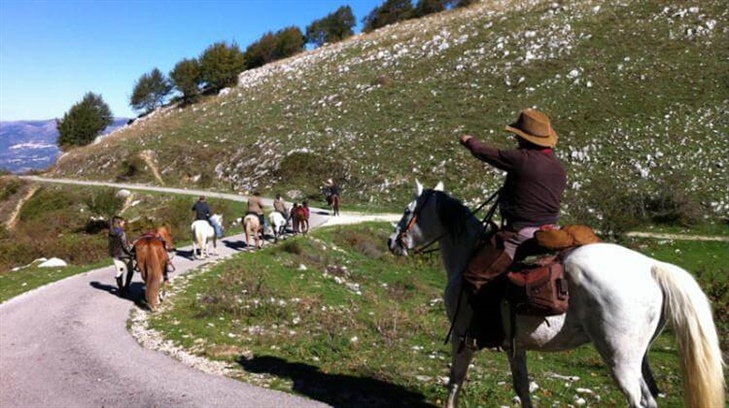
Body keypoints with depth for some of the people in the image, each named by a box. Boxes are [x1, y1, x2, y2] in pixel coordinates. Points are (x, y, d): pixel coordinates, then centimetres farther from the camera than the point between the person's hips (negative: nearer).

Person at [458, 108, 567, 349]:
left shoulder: (521, 159, -15)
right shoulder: (559, 167, 9)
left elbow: (485, 153, -1)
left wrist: (469, 141, 21)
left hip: (521, 236, -9)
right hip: (550, 233, 9)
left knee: (475, 276, -7)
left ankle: (490, 333, -6)